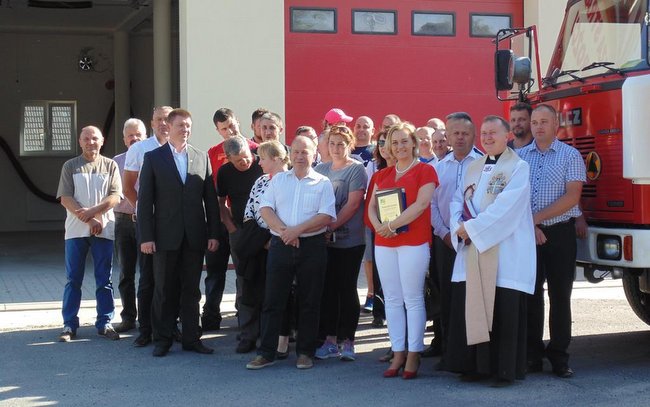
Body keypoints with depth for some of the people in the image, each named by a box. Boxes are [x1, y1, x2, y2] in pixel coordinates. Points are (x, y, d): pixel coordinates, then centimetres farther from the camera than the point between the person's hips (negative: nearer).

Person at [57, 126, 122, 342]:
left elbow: (115, 197, -2)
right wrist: (88, 219, -12)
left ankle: (104, 323, 11)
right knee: (73, 279, 3)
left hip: (104, 229, 0)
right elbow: (65, 198, -2)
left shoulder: (110, 166, 8)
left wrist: (93, 211, -17)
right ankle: (69, 325, 8)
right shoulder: (70, 166, 8)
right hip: (76, 229, 0)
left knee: (104, 279, 4)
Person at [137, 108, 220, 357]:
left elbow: (210, 198, 8)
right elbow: (145, 200, -2)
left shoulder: (202, 158, 9)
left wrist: (214, 233, 2)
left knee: (191, 290, 8)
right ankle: (162, 339, 14)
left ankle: (191, 338, 16)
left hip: (195, 236, 2)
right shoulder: (153, 158, 2)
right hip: (166, 236, -2)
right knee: (164, 290, 5)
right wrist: (146, 237, -9)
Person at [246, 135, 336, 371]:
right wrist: (284, 231, -14)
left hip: (312, 246, -1)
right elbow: (265, 209, 1)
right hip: (280, 245, 2)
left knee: (309, 302, 5)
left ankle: (305, 353, 14)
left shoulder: (323, 183, 4)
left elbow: (326, 216, -7)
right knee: (273, 300, 2)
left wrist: (298, 230, -17)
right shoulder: (278, 180, 12)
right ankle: (266, 353, 7)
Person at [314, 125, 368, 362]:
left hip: (349, 240, -5)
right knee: (327, 289, 6)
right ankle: (329, 340, 13)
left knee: (347, 289, 0)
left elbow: (352, 204, -12)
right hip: (324, 240, 5)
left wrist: (331, 226, -16)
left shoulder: (356, 170, -4)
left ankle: (347, 341, 7)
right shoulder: (320, 170, 12)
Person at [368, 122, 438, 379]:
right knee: (392, 299, 7)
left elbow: (420, 204, -13)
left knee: (413, 299, -3)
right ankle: (397, 353, 14)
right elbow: (371, 206, 11)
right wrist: (378, 225, -10)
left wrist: (392, 225, -17)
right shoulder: (383, 174, 16)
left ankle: (413, 355, 4)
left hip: (414, 241, -5)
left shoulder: (424, 170, -1)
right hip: (384, 243, 6)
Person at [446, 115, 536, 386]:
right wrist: (459, 227, -6)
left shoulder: (518, 167, -4)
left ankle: (506, 369, 5)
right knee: (469, 308, 6)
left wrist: (471, 228, -15)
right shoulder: (473, 167, 17)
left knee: (502, 311, -4)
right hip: (471, 250, 6)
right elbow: (458, 200, 14)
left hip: (504, 252, -6)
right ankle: (476, 364, 16)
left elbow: (506, 206, -15)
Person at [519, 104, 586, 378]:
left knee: (560, 296, 2)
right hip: (527, 234, 3)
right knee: (530, 295, 5)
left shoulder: (570, 155, 0)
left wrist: (537, 218, -13)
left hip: (560, 233, -2)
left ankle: (559, 356, 9)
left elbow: (572, 196, -9)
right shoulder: (520, 156, 9)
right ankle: (532, 355, 13)